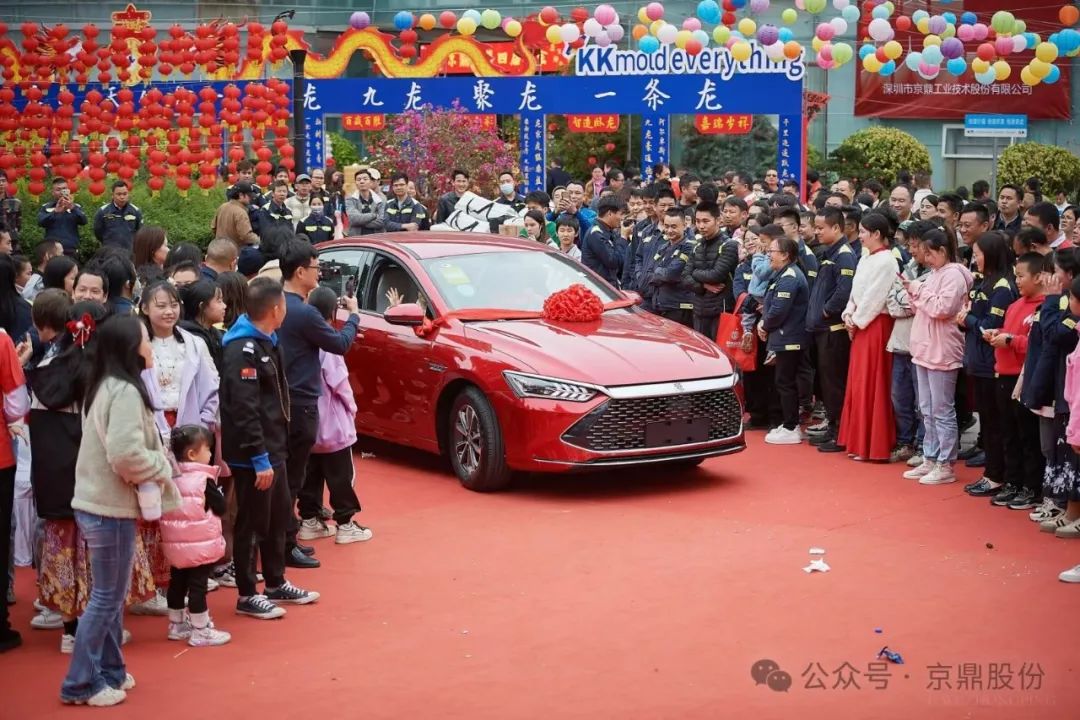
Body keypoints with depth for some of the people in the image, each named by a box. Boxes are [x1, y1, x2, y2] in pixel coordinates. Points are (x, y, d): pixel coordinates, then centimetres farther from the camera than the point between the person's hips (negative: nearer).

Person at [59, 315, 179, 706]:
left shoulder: (105, 386, 11)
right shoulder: (125, 391, -19)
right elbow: (125, 455, -28)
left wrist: (157, 462, 7)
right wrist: (162, 468, -12)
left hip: (97, 503, 9)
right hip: (109, 508, -9)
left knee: (110, 594, 17)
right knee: (106, 598, 0)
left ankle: (109, 671, 27)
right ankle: (81, 684, 7)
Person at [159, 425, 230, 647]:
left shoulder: (172, 478, 4)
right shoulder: (204, 479, -15)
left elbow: (167, 508, 12)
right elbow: (220, 508, -11)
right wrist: (217, 492, 5)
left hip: (175, 543, 7)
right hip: (201, 544, -7)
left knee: (177, 583, 16)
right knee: (197, 586, -3)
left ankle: (177, 625, 29)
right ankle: (200, 631, 1)